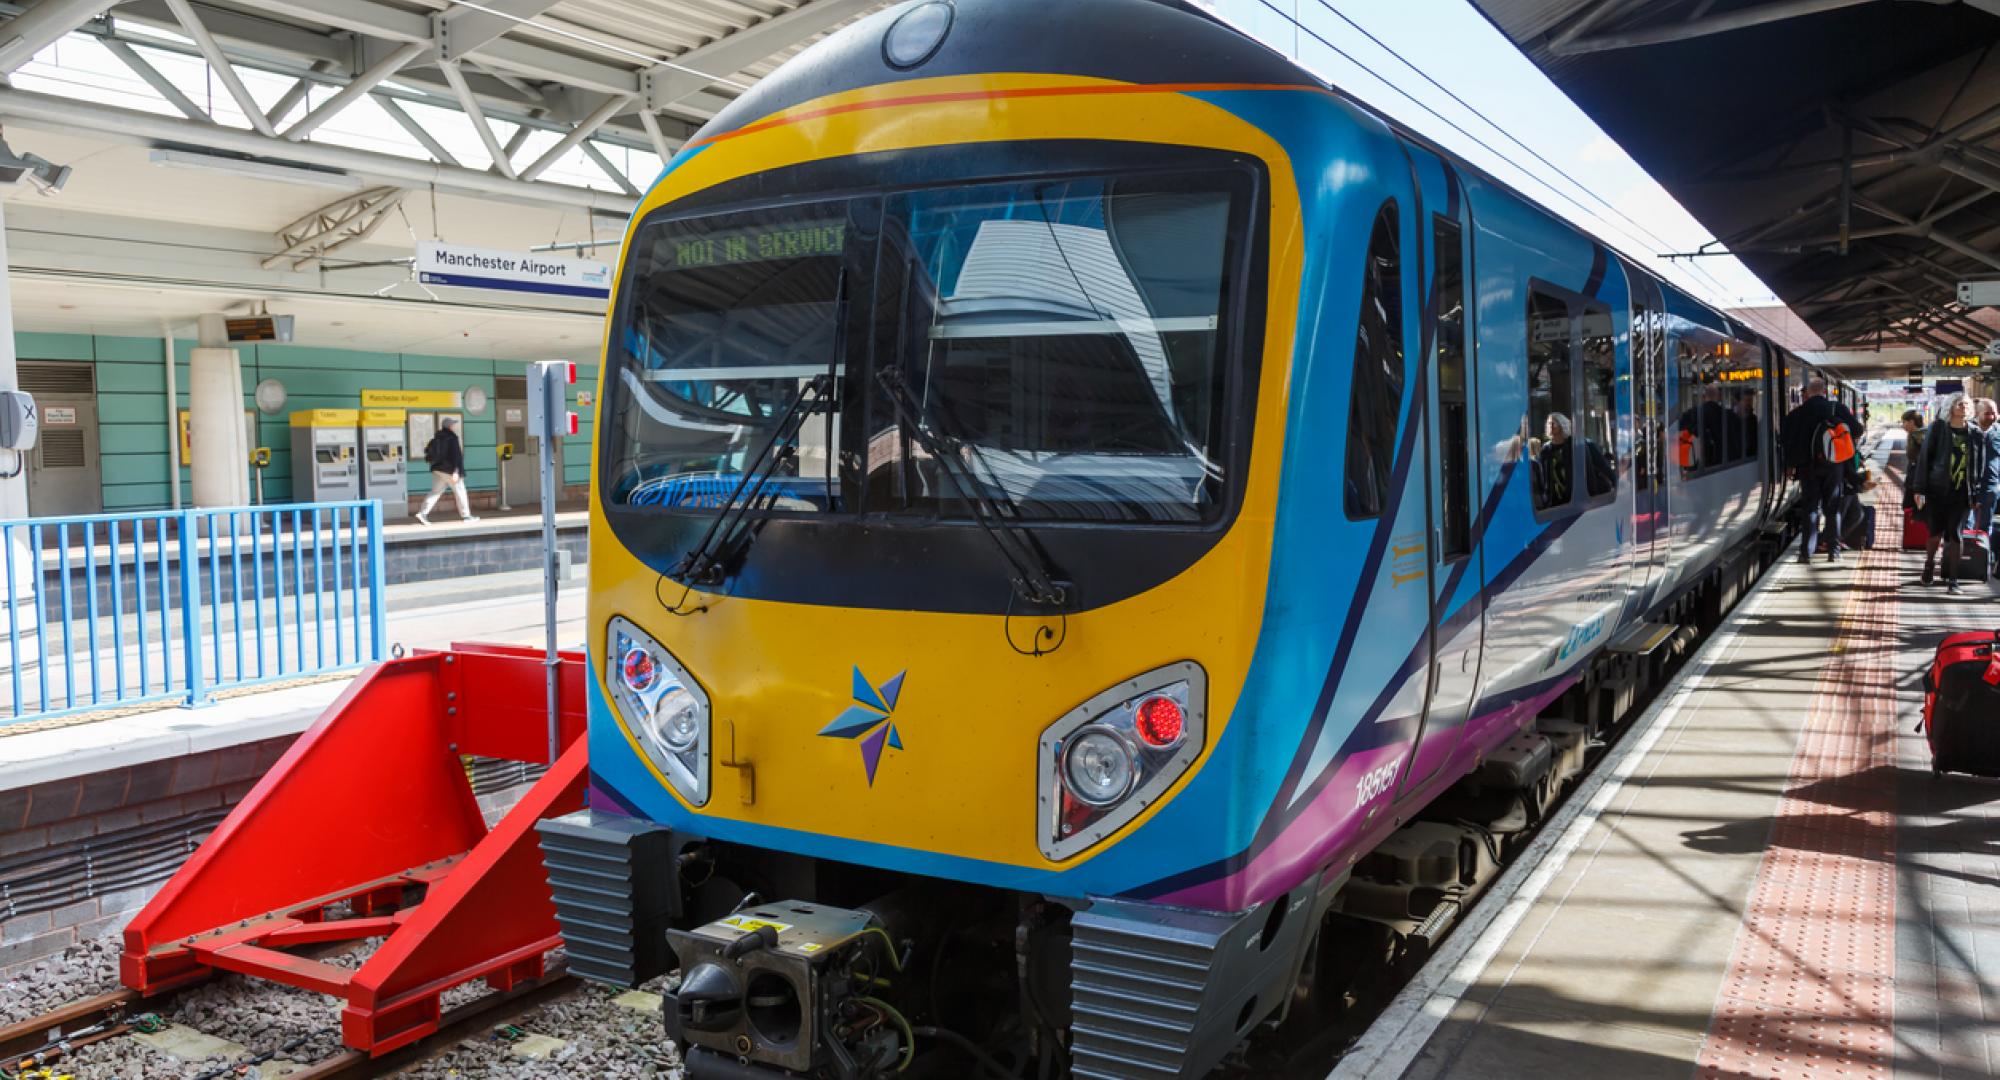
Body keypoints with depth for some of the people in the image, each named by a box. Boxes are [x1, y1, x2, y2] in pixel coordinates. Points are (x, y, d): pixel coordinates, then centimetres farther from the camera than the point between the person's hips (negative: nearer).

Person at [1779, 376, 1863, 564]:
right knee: (1833, 508, 8)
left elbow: (1785, 440, -3)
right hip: (1834, 465, 0)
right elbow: (1857, 430, -2)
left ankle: (1806, 552, -2)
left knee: (1810, 508, 4)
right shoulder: (1838, 408, -3)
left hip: (1807, 466, 0)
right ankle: (1834, 551, 7)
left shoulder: (1797, 413, -2)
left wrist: (1790, 464, 6)